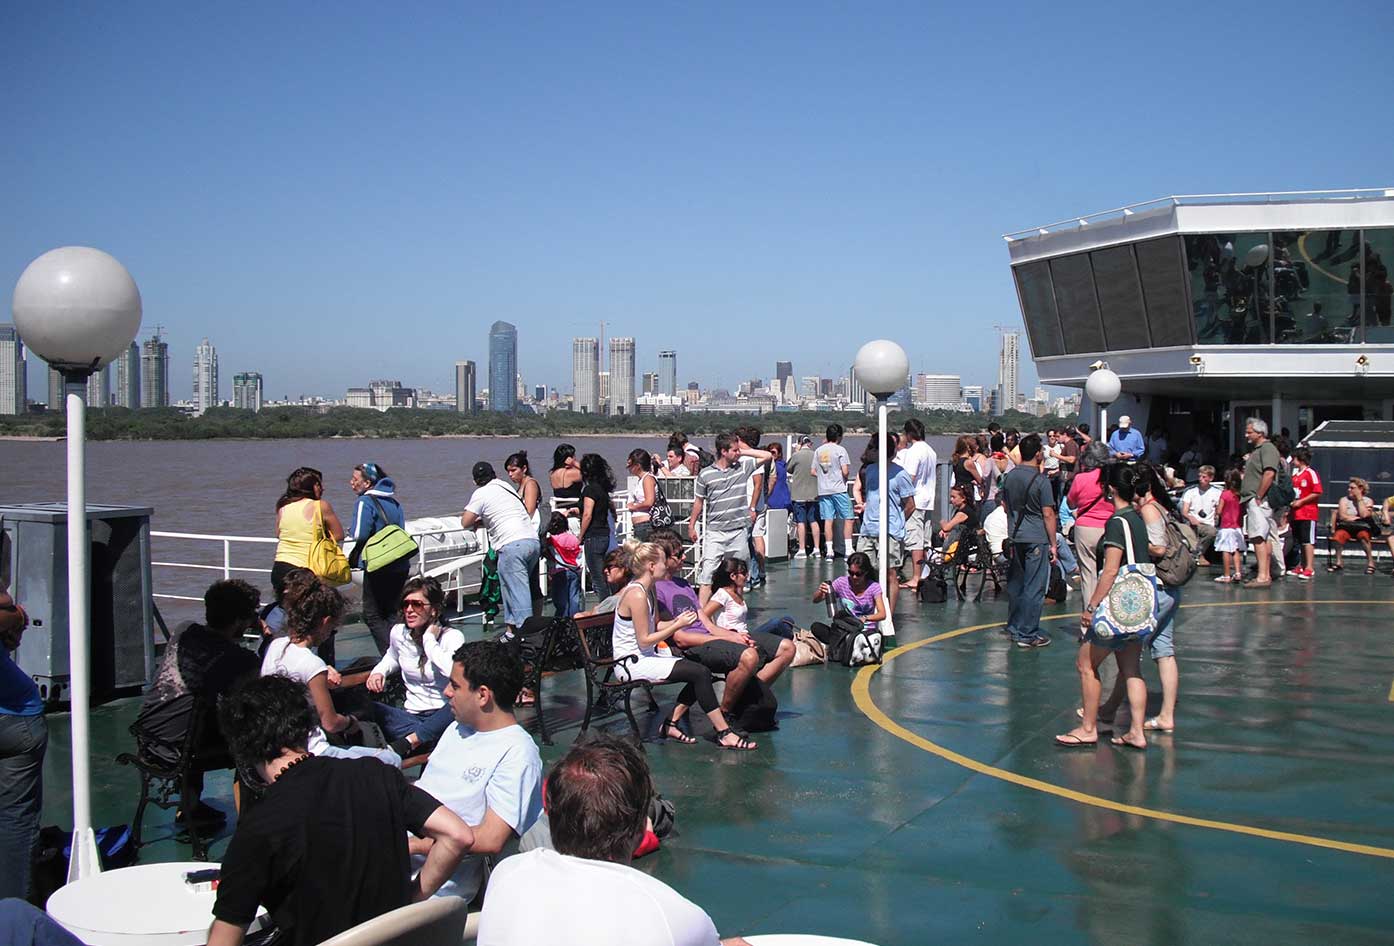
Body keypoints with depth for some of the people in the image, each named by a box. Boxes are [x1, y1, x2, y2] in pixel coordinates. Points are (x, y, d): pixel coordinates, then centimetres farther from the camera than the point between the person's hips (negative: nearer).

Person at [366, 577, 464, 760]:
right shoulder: (399, 633, 6)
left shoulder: (452, 637, -10)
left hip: (442, 716, -3)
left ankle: (408, 741, -34)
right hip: (411, 716, 4)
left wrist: (429, 639, -19)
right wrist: (379, 671, 9)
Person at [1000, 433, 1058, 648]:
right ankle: (1028, 634, 1)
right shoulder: (1041, 480, -14)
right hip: (1037, 539, -6)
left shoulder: (1009, 476, 5)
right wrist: (1053, 544, -7)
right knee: (1034, 588, -1)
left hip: (1015, 537, 7)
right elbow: (1048, 514, -13)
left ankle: (1014, 628, 25)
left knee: (1015, 584, 16)